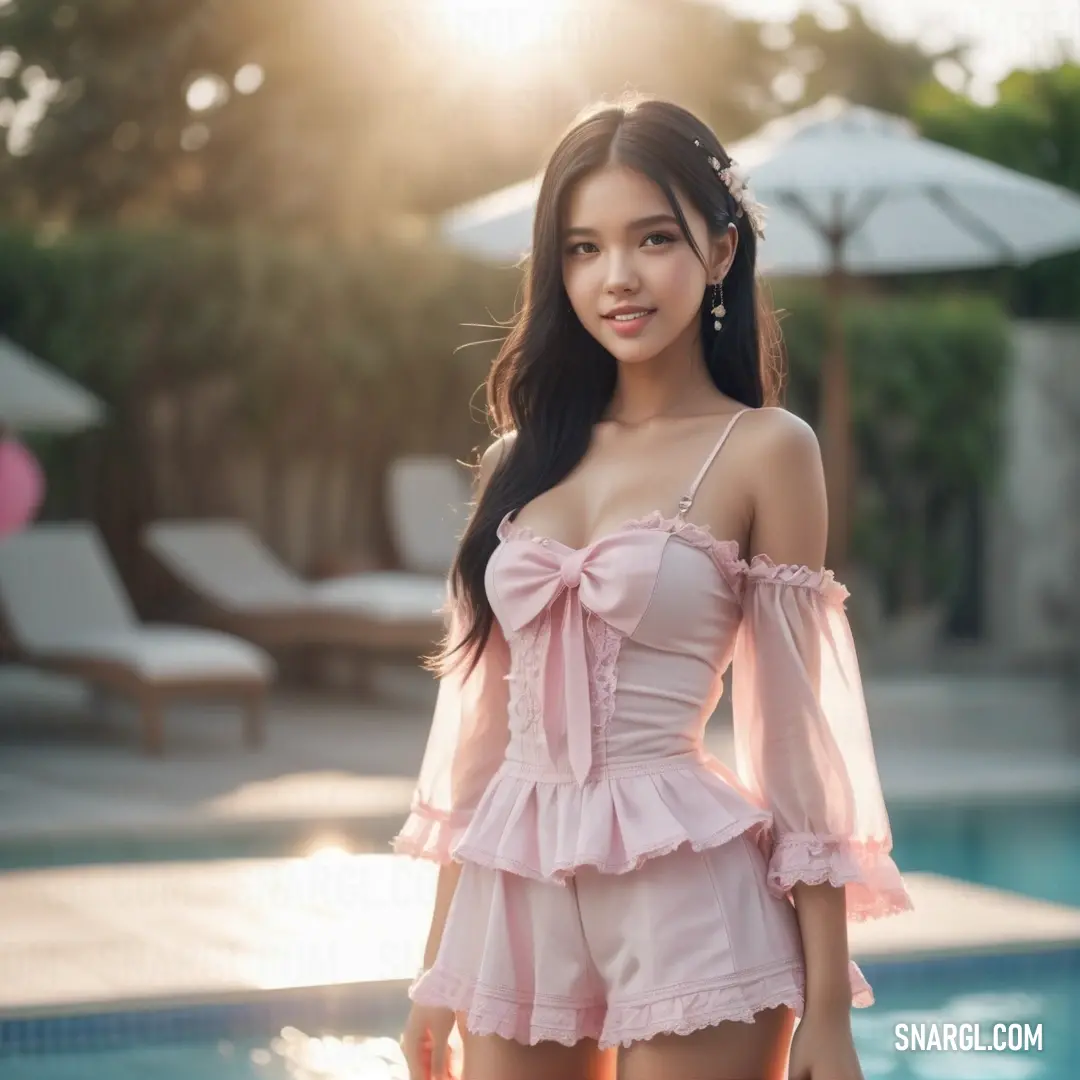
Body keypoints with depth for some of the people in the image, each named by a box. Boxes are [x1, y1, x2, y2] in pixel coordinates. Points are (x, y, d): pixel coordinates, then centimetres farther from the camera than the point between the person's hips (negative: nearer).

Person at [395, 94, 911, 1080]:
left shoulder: (764, 451, -4)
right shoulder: (524, 455, 9)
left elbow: (796, 732, -6)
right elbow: (482, 714, 12)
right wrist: (437, 963, 12)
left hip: (688, 897, -4)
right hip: (515, 899, 4)